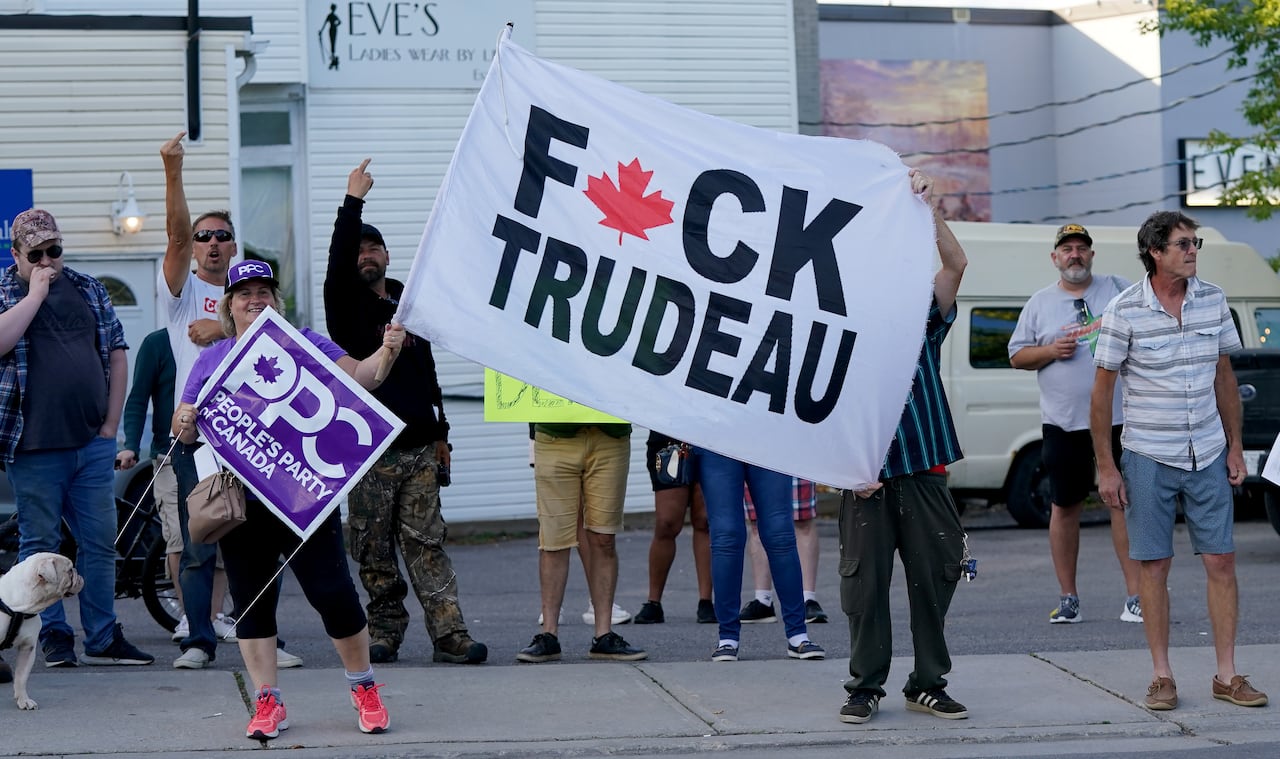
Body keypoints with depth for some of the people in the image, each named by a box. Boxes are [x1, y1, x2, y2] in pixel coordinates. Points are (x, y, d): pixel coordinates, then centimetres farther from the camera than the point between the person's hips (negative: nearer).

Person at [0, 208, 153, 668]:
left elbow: (117, 355, 13)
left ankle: (103, 638, 12)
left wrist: (111, 423, 6)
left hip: (92, 442, 3)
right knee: (40, 545, 2)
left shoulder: (88, 290, 13)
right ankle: (53, 636, 11)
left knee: (100, 542, 5)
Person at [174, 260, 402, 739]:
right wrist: (184, 423, -10)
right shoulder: (211, 360, 13)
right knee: (252, 603, 6)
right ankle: (267, 702, 13)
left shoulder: (303, 344, 7)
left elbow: (358, 378, -1)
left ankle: (364, 688, 11)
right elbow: (183, 426, 13)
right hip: (241, 502, 2)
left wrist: (386, 351, -20)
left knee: (332, 592, -5)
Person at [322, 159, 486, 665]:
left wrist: (440, 433, 21)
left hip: (419, 448, 3)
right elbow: (336, 264, -18)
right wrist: (353, 201, -22)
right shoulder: (345, 304, 4)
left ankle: (449, 633, -9)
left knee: (426, 542, -3)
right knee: (374, 550, -1)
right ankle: (385, 631, 9)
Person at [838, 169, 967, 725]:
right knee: (864, 581, 0)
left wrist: (927, 209, -14)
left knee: (935, 575, 4)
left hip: (924, 471, 2)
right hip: (869, 477, -2)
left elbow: (955, 265, -6)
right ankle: (865, 687, 9)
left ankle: (928, 684, 14)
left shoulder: (923, 323, 9)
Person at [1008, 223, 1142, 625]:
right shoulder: (1040, 303, 11)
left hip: (1118, 418, -1)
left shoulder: (1119, 289, 7)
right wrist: (1051, 351, -7)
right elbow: (1017, 355, 11)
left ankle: (1135, 596, -2)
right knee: (1065, 506, 4)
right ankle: (1068, 598, 12)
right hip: (1062, 422, 2)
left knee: (1124, 501, -4)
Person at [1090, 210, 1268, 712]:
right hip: (1148, 458, -3)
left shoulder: (1213, 300, 3)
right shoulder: (1125, 310, -9)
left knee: (1221, 562, 1)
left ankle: (1227, 675, 8)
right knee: (1154, 566, 1)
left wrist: (1235, 446, 9)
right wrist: (1106, 467, -6)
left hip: (1208, 456, 3)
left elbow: (1224, 376, 12)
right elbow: (1102, 390, -4)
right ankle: (1162, 676, 10)